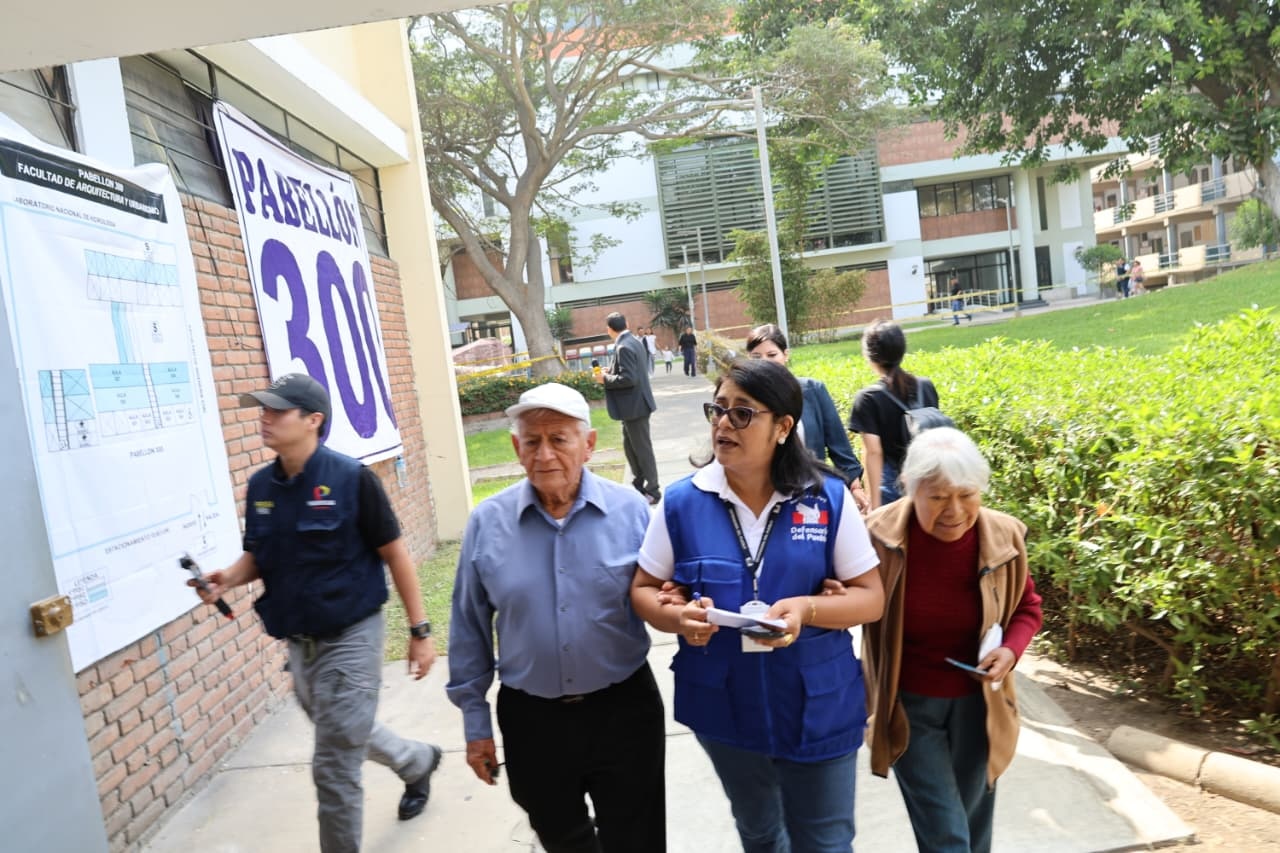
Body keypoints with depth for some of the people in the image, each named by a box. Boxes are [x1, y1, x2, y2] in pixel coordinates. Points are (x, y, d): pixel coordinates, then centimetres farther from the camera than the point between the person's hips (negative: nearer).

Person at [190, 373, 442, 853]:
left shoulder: (351, 479, -18)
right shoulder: (260, 486, 0)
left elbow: (395, 554, -12)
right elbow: (258, 556, 12)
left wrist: (419, 629, -10)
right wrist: (229, 577, -11)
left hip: (350, 637, -7)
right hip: (298, 642, 7)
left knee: (334, 767, -2)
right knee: (345, 735, 25)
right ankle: (418, 762, 53)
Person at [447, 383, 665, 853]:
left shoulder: (630, 510, -10)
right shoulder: (487, 522, -7)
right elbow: (470, 629, 1)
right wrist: (475, 721, 4)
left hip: (623, 709, -1)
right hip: (531, 718, 2)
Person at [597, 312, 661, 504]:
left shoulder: (623, 347, -21)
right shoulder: (635, 341, 8)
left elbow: (628, 379, -27)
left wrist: (606, 379, -14)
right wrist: (612, 371, 11)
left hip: (634, 406, -10)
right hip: (635, 404, 10)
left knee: (642, 449, 1)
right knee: (630, 446, 19)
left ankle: (653, 491, 12)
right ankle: (639, 486, 30)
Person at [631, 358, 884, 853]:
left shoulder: (829, 498, -12)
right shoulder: (681, 503, -9)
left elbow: (871, 598, -6)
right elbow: (643, 591, 0)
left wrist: (808, 608, -25)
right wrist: (679, 617, -22)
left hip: (817, 710, -1)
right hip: (725, 708, 2)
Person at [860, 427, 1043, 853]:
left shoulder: (1003, 537, -13)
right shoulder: (879, 536, -21)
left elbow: (1026, 607, 6)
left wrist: (1011, 650, -13)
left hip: (977, 703, 3)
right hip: (909, 705, -3)